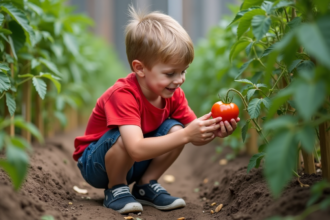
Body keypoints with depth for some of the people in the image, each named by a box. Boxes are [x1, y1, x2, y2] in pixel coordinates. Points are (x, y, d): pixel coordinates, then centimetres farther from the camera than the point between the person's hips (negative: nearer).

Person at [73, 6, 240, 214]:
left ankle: (146, 186, 1)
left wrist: (213, 131, -32)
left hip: (134, 164, 6)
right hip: (95, 162, -6)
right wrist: (186, 135, -48)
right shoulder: (124, 95, -33)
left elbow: (195, 137, -9)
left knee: (174, 129, -16)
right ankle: (115, 190, -9)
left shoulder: (173, 94, -10)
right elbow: (137, 149, -43)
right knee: (125, 137, -37)